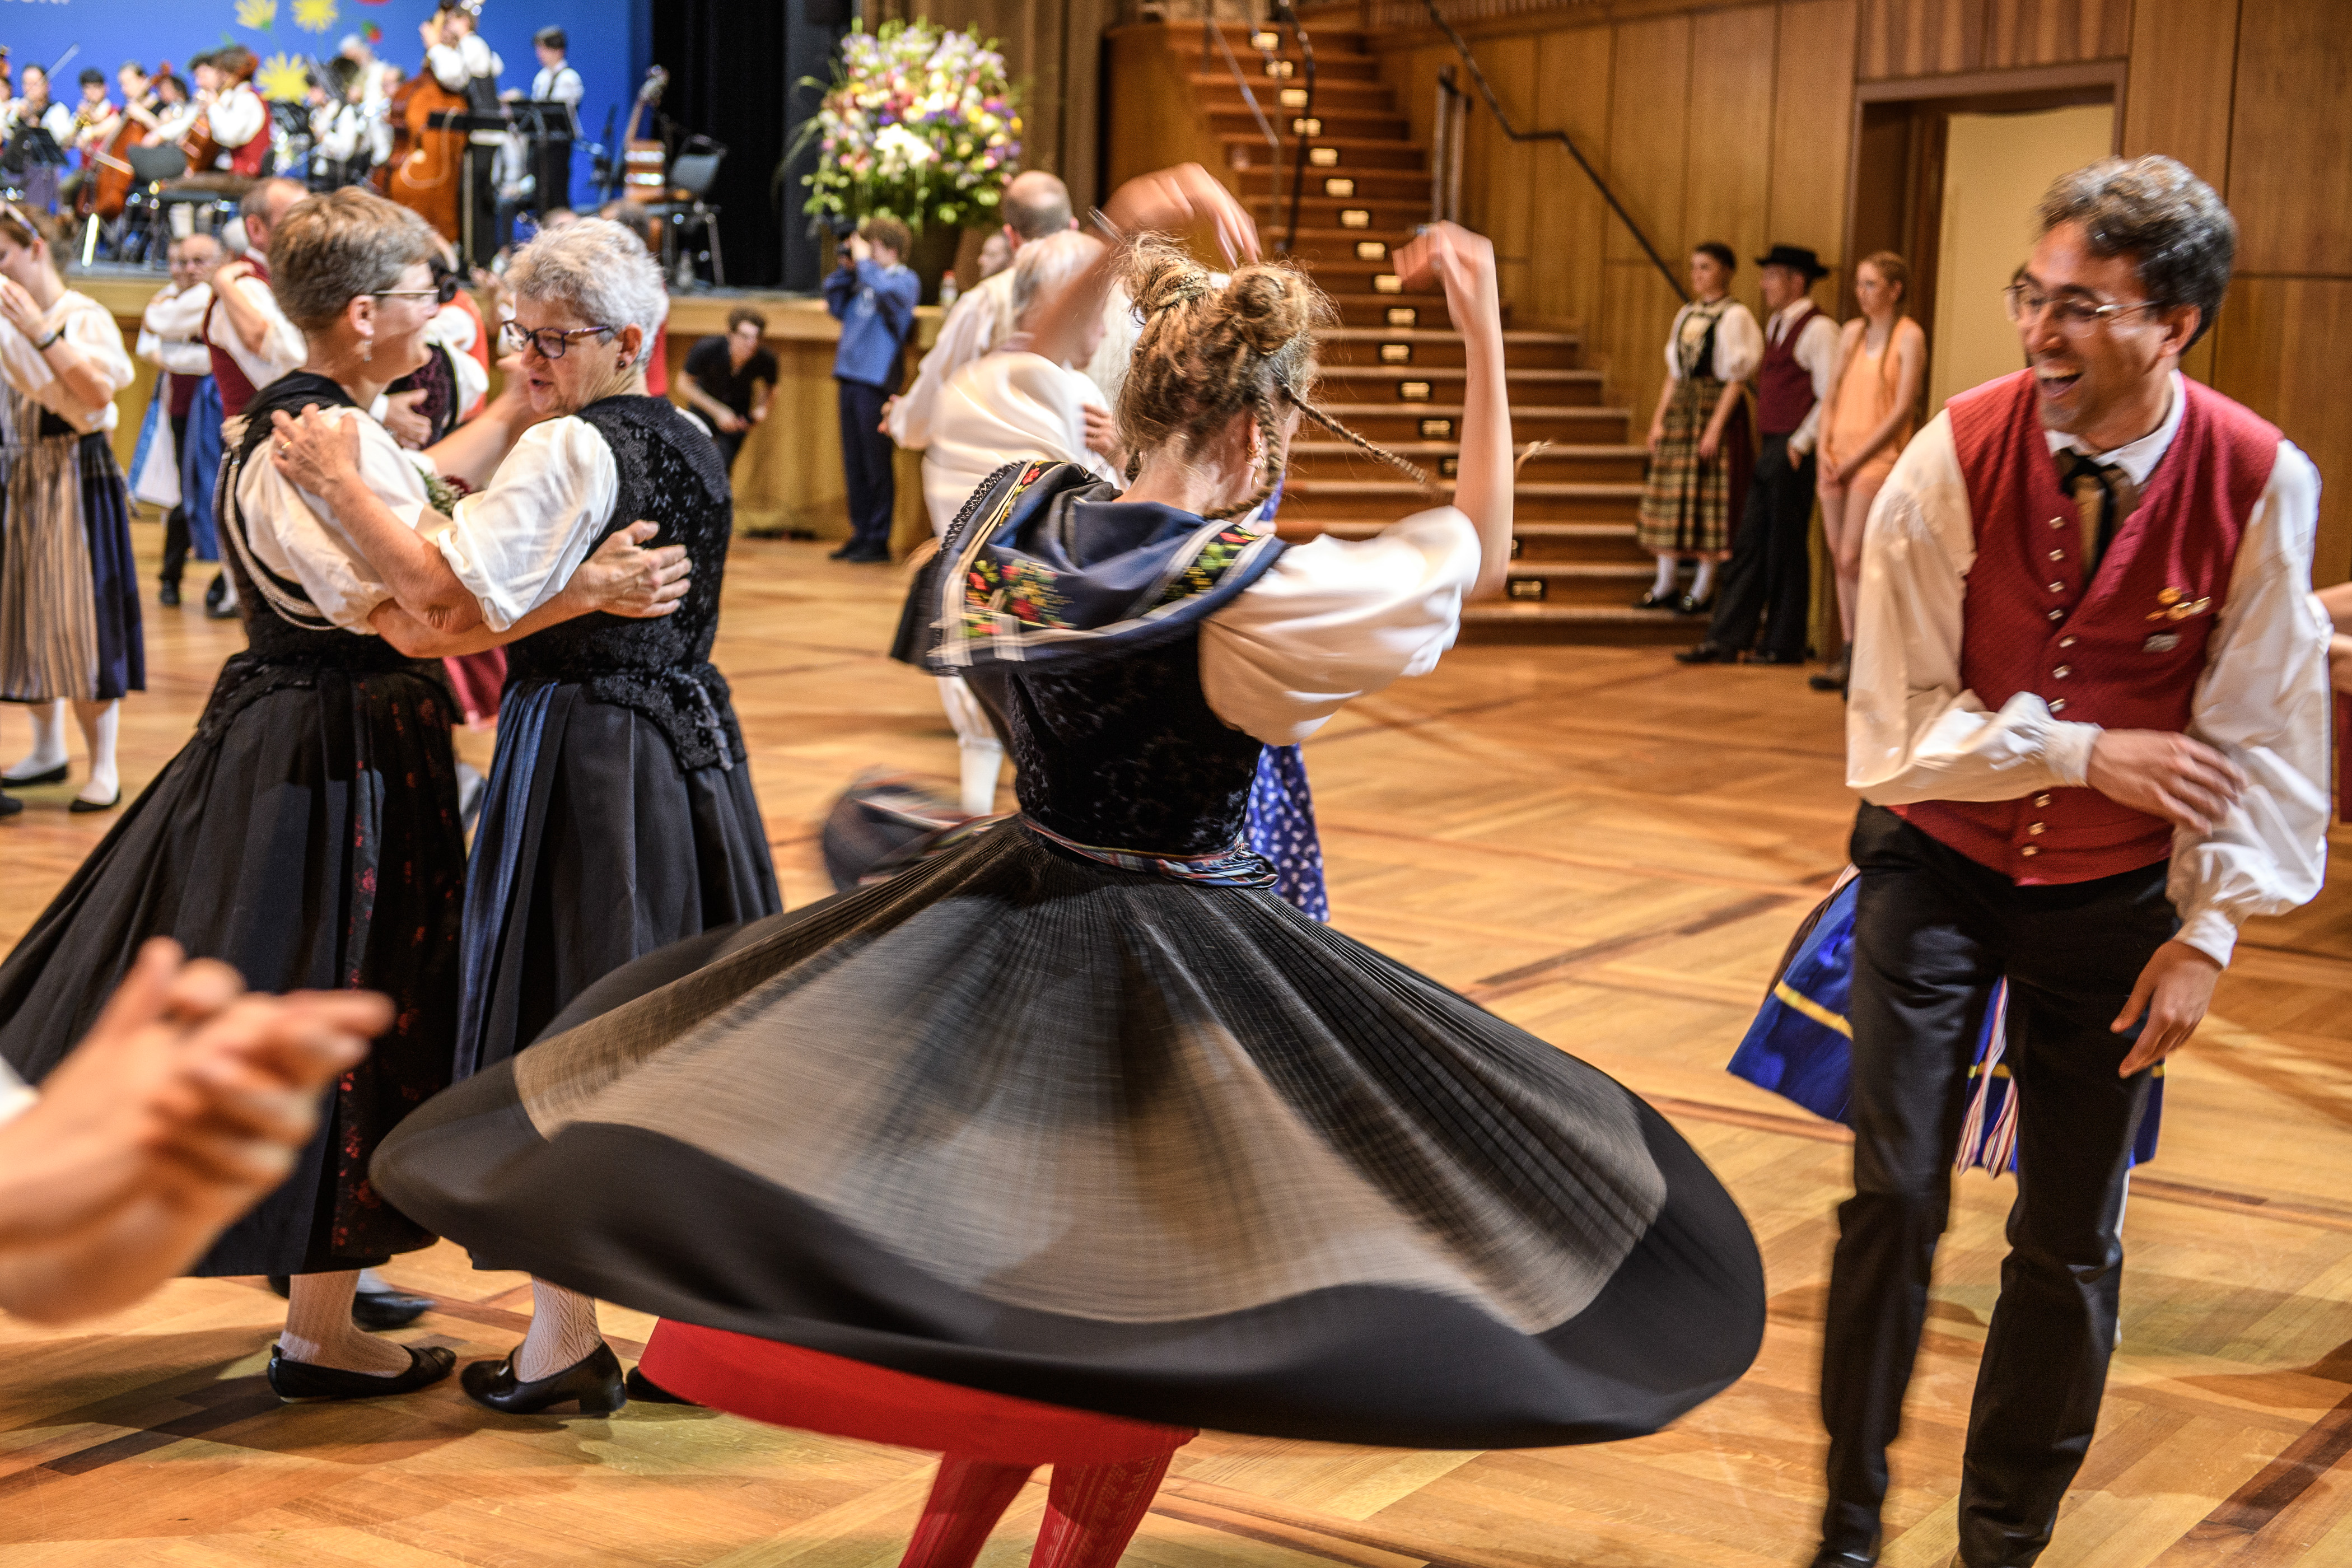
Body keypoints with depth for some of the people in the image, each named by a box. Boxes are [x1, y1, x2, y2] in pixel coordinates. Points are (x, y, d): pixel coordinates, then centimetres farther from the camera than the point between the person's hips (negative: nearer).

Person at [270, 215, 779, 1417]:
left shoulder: (566, 452, -15)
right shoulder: (695, 446, 11)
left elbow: (447, 595, -23)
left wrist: (339, 484, -17)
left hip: (582, 761, -8)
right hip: (690, 739, 8)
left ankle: (565, 1337, 6)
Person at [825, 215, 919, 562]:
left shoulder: (905, 279, -5)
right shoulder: (864, 279, 14)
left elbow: (888, 293, -25)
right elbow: (837, 307, 21)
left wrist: (865, 261, -13)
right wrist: (845, 269, 10)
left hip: (877, 381, -7)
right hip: (851, 377, 7)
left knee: (876, 463, -2)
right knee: (854, 464, 11)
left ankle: (879, 540, 3)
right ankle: (860, 534, 19)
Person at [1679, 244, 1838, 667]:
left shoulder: (1818, 330, -11)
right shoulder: (1776, 324, 16)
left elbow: (1831, 398, -16)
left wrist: (1800, 443, -16)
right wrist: (1767, 441, 14)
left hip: (1793, 453, -9)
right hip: (1769, 449, 9)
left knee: (1786, 549, 0)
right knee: (1749, 544, 6)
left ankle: (1784, 644, 9)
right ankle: (1725, 639, 6)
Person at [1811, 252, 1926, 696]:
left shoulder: (1909, 337, -6)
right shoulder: (1852, 333, 13)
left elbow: (1901, 410, -11)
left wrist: (1856, 459, -13)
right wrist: (1825, 448, -1)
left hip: (1878, 458, -6)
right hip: (1839, 458, 6)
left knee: (1853, 559, -12)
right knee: (1839, 558, 5)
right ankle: (1849, 654, 10)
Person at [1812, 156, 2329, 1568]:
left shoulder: (2262, 486, -16)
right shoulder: (1954, 460, -17)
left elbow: (2260, 729, -8)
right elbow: (1898, 728, -13)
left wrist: (2210, 929, -9)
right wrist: (2085, 752, -21)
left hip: (2114, 893, 1)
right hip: (1938, 868, -1)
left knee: (2070, 1242, 7)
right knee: (1895, 1197, -7)